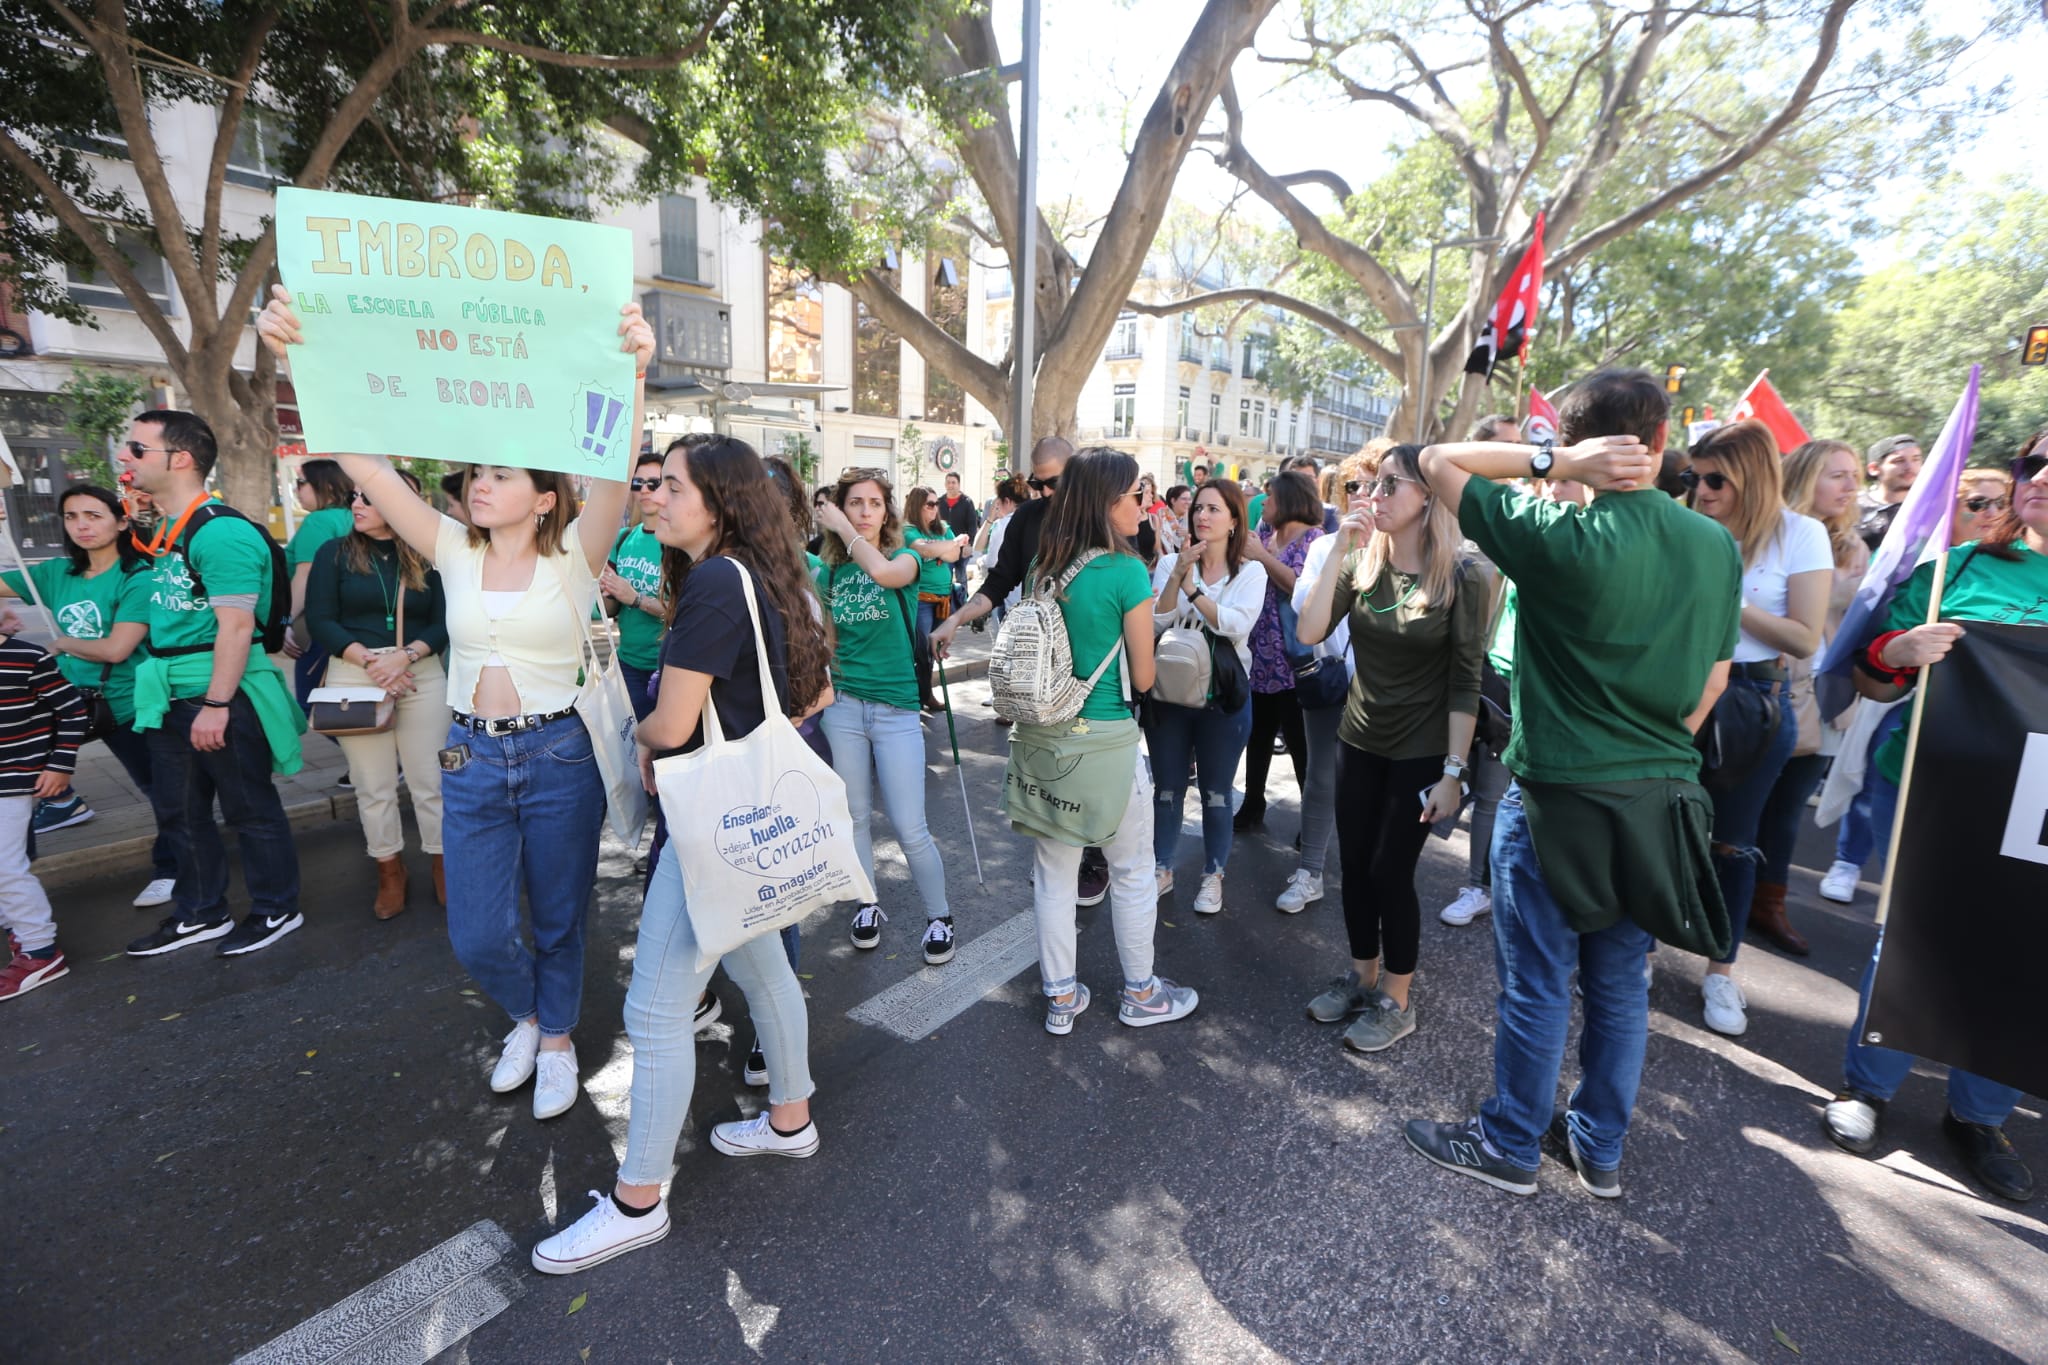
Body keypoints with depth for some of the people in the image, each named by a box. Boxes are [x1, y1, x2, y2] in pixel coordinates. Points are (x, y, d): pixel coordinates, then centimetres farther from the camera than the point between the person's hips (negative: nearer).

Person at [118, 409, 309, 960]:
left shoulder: (221, 532, -17)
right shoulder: (168, 533, 11)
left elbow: (237, 625, -22)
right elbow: (169, 614, 18)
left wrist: (216, 704, -23)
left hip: (222, 693, -9)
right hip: (171, 696, 9)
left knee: (250, 810, 5)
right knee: (180, 813, 19)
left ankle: (276, 911, 21)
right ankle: (200, 915, 34)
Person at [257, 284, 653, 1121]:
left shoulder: (571, 558, -6)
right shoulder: (455, 554, 3)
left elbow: (614, 473, -24)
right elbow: (361, 461, -5)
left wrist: (632, 376, -40)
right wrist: (299, 358, -18)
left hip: (559, 754, -3)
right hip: (472, 757, 3)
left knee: (558, 920, 11)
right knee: (478, 936, 8)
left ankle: (557, 1037, 38)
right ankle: (525, 1016, 40)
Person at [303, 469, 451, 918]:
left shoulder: (427, 558, 4)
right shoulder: (334, 553, 5)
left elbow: (443, 624, 0)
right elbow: (320, 621, -1)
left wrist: (405, 657, -16)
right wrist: (371, 661, -13)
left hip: (422, 674, 0)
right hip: (354, 675, 1)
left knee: (430, 780, 3)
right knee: (373, 784, 7)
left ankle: (444, 869, 16)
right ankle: (390, 873, 21)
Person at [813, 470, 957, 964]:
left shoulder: (906, 557, -1)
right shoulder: (829, 573, 7)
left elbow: (885, 573, -26)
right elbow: (823, 642, 14)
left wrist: (842, 528, -14)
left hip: (896, 707, -3)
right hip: (842, 704, 3)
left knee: (910, 827, -3)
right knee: (856, 817, 13)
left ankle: (939, 916, 17)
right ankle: (868, 905, 33)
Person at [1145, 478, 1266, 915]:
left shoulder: (1251, 572, -3)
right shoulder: (1170, 563, 0)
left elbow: (1237, 626, -19)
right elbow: (1155, 623, -11)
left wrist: (1192, 589, -21)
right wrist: (1178, 576, -21)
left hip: (1223, 697, -1)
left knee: (1216, 793, 12)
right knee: (1167, 788, 13)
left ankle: (1213, 875, 28)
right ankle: (1163, 868, 29)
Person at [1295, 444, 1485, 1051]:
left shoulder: (1461, 578, -12)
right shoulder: (1362, 564, -1)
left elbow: (1465, 682, -10)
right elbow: (1309, 633, -15)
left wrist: (1454, 770, -13)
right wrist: (1339, 551, -19)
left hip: (1421, 752, -4)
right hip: (1358, 742, 4)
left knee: (1390, 871, 2)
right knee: (1354, 864, 12)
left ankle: (1396, 1001, 23)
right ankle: (1363, 976, 34)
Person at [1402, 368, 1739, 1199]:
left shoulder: (1561, 538, -17)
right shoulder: (1718, 547, 3)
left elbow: (1438, 461, -9)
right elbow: (1712, 681, 10)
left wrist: (1556, 464, -12)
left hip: (1561, 798, -6)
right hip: (1664, 798, 6)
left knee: (1538, 987, 8)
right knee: (1620, 984, 18)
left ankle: (1510, 1148, 27)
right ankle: (1599, 1150, 36)